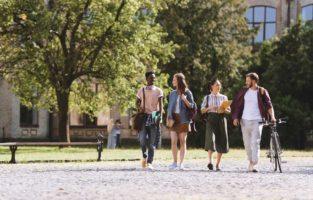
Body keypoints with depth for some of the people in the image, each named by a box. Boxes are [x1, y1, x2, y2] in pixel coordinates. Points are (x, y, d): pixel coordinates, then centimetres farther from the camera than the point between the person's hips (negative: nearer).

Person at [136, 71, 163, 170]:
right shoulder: (141, 90, 13)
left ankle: (149, 162, -7)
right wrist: (140, 107, -7)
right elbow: (137, 102, 16)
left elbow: (160, 103, -2)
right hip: (144, 116, 1)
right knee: (142, 138, -11)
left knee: (152, 141, -5)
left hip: (154, 117, -1)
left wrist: (160, 115, -17)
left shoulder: (158, 91, 7)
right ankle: (144, 156, 15)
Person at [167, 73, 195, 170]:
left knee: (182, 141, -1)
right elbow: (169, 107, 14)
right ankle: (174, 162, 1)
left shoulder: (187, 93, 2)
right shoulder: (172, 93, 12)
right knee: (173, 141, -4)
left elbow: (192, 106, 1)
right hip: (174, 119, 3)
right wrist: (168, 118, 3)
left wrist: (185, 100, -16)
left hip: (183, 119, -3)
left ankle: (181, 163, 0)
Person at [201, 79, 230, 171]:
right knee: (211, 139, -20)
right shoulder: (207, 97, 10)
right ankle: (210, 161, -23)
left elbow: (229, 110, 14)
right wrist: (209, 108, -11)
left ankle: (218, 164, 5)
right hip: (211, 119, -2)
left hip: (221, 119, 2)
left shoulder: (224, 97, 14)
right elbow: (202, 110, 7)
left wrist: (224, 109, -8)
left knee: (221, 141, -1)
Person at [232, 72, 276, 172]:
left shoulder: (262, 92, -2)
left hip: (257, 121, -4)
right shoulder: (244, 91, 7)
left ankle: (254, 165, -19)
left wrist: (272, 116, -20)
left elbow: (268, 105, -6)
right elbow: (236, 104, 12)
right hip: (245, 120, 4)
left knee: (255, 143, -14)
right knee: (247, 143, 9)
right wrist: (235, 118, 4)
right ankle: (251, 161, 25)